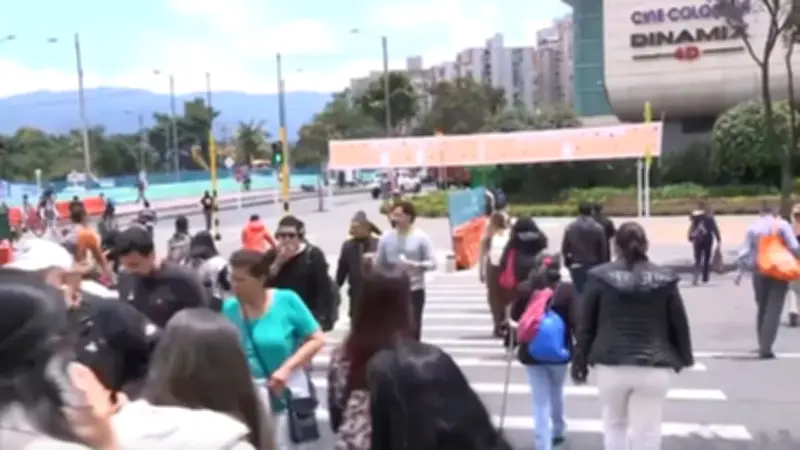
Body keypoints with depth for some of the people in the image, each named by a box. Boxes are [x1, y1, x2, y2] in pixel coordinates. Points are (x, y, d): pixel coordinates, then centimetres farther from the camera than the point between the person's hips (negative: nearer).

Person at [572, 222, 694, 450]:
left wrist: (579, 363, 9)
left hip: (611, 366, 0)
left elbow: (585, 325, 0)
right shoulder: (665, 279, 0)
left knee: (614, 425, 21)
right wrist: (683, 358, 22)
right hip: (653, 369, 0)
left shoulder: (600, 277, -3)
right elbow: (680, 324, 7)